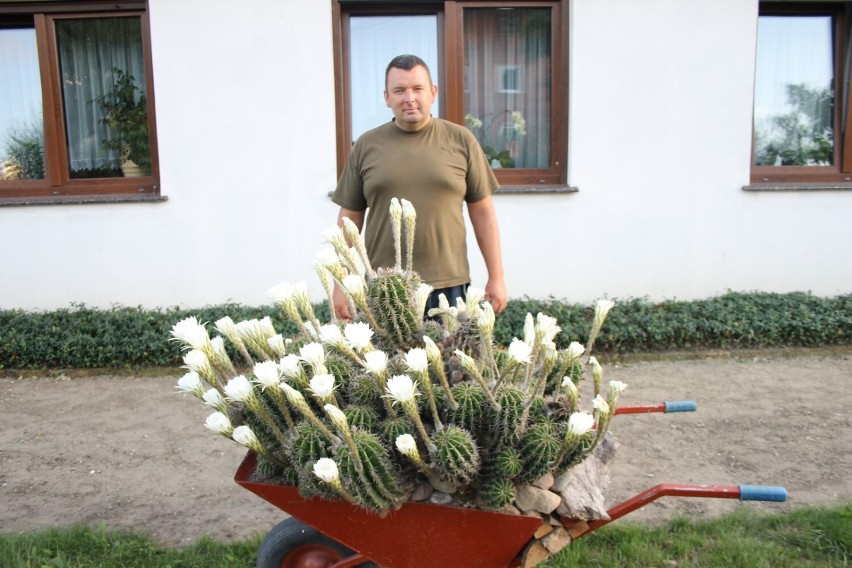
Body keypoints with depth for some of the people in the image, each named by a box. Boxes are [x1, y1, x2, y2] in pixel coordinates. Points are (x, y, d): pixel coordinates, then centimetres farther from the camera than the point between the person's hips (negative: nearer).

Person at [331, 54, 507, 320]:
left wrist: (496, 277, 3)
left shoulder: (461, 140, 4)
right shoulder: (366, 146, 6)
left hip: (448, 285, 0)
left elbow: (482, 211, 5)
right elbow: (350, 217, 8)